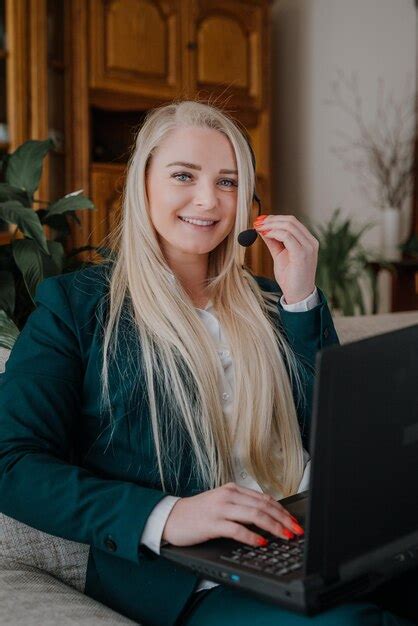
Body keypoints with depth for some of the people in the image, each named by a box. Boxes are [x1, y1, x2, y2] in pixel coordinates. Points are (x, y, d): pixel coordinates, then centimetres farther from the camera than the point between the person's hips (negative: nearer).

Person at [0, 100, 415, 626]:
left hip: (302, 541, 5)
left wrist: (302, 300, -1)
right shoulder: (75, 304, 3)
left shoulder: (264, 301, 16)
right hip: (181, 575, -4)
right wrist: (164, 516, -23)